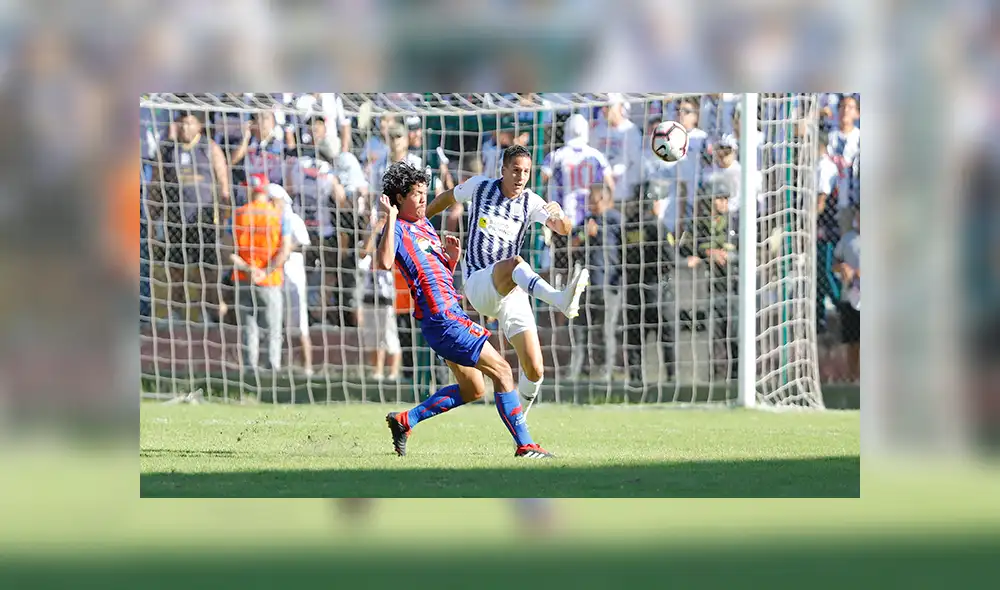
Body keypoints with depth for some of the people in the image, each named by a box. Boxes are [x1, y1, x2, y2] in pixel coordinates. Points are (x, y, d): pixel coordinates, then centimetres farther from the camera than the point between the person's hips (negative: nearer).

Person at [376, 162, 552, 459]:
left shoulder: (425, 225, 19)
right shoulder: (398, 229, -10)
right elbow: (384, 263, -31)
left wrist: (453, 257, 4)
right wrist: (391, 219, -28)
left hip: (451, 314, 10)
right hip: (441, 319, -10)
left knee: (473, 390, 17)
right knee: (502, 370, -11)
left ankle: (404, 420, 21)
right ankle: (525, 445, -10)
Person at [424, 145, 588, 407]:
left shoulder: (531, 202, 5)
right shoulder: (480, 186, 3)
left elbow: (564, 229, -9)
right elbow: (448, 197, 22)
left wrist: (559, 216, -31)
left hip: (513, 291, 3)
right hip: (478, 284, -3)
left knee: (535, 370, -9)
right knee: (515, 263, -39)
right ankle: (560, 300, -67)